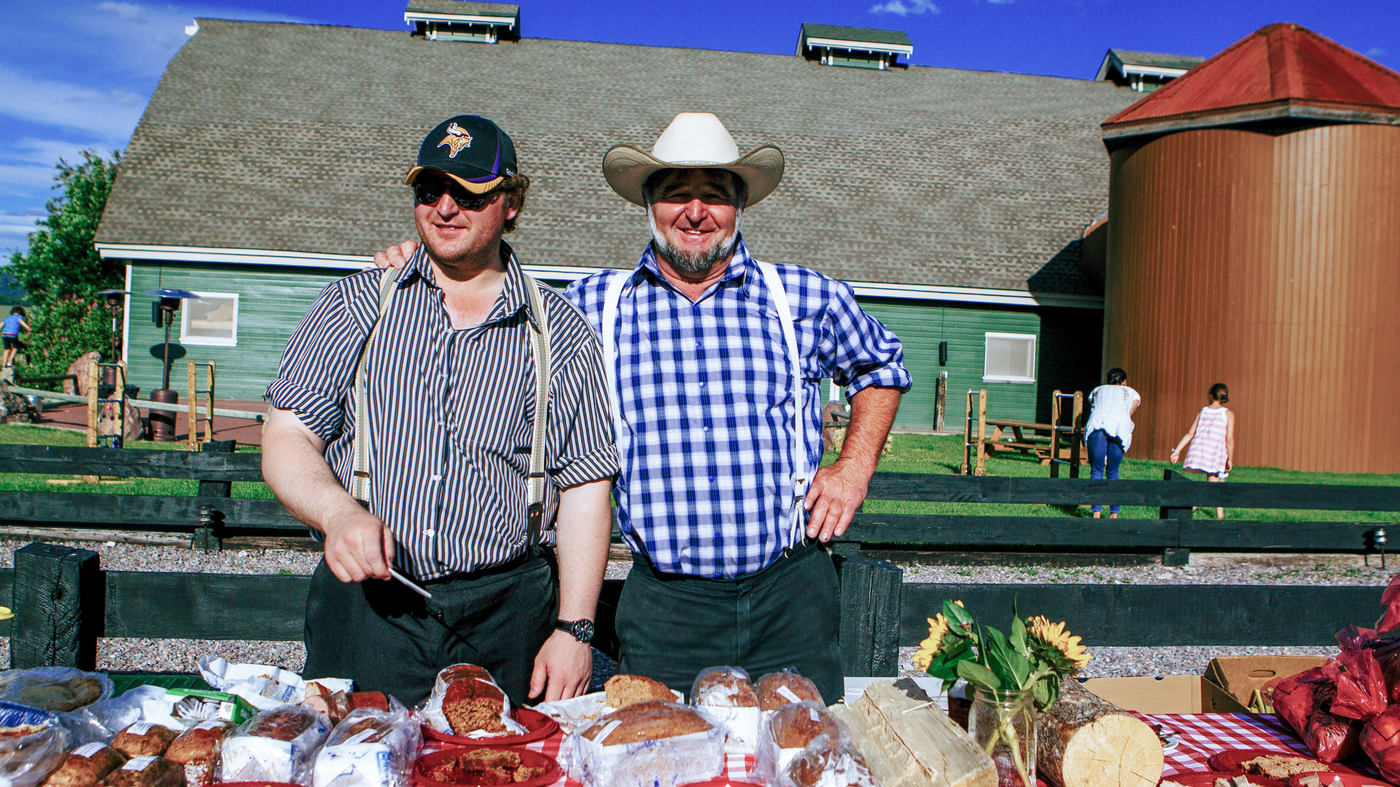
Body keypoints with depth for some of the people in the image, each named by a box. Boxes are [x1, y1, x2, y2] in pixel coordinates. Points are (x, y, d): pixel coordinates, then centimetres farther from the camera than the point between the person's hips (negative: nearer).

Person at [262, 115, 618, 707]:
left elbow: (585, 491, 3)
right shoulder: (355, 303, 7)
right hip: (363, 605, 1)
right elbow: (286, 442, 3)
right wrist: (338, 513, -18)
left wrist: (573, 630, -4)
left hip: (504, 616, 0)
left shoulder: (559, 330, 5)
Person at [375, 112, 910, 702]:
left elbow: (880, 369, 20)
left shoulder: (808, 298, 4)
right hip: (663, 605, 0)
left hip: (791, 593, 1)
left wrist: (855, 466, 8)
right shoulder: (593, 305, 4)